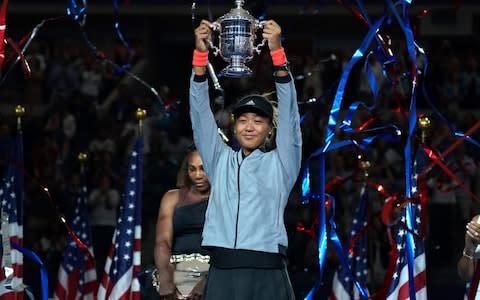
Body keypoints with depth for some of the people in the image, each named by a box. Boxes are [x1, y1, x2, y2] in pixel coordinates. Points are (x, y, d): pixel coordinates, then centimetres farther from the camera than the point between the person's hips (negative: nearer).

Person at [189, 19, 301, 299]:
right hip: (222, 274, 2)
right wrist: (201, 52, 0)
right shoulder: (221, 161, 18)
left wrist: (276, 50, -10)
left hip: (267, 275, -2)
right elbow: (201, 113, 11)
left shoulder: (280, 163, 11)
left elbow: (289, 111, 1)